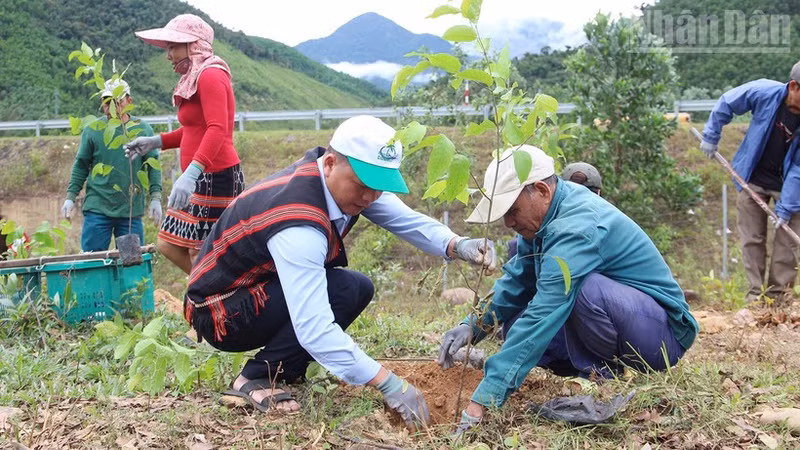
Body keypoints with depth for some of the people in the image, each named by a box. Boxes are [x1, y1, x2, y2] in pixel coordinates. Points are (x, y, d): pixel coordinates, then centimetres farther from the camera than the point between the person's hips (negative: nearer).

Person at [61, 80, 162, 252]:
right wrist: (70, 197, 4)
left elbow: (153, 166, 5)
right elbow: (80, 166, 8)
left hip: (131, 210, 0)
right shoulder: (92, 130, 2)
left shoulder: (143, 129, 3)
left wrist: (155, 198, -1)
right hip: (96, 208, 0)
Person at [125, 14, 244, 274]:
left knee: (201, 256, -6)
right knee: (169, 245, 13)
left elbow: (218, 130, -28)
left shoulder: (210, 75, -13)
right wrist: (157, 142, 19)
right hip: (201, 179, 10)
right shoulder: (196, 78, 17)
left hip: (216, 177, -10)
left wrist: (191, 172, -38)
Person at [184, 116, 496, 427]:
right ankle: (255, 380, -11)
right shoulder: (298, 228, -36)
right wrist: (387, 383, -38)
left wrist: (455, 245, -30)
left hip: (260, 289, 9)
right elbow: (314, 329, -39)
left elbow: (406, 219, -10)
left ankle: (282, 369, 7)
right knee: (345, 290, -24)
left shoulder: (346, 180, -10)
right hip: (220, 312, -9)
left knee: (360, 288, 0)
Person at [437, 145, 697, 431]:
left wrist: (482, 400, -36)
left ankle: (602, 375, -11)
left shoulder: (576, 227, -28)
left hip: (664, 334, -9)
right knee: (516, 327, -2)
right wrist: (473, 326, -6)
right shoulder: (546, 213, 1)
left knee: (582, 288, -35)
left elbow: (542, 319, -35)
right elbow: (516, 281, 11)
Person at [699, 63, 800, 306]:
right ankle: (755, 295, 14)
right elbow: (726, 103, -3)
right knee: (752, 240, 5)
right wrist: (711, 137, 1)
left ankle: (780, 295, 14)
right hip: (753, 179, 1)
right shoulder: (764, 92, -22)